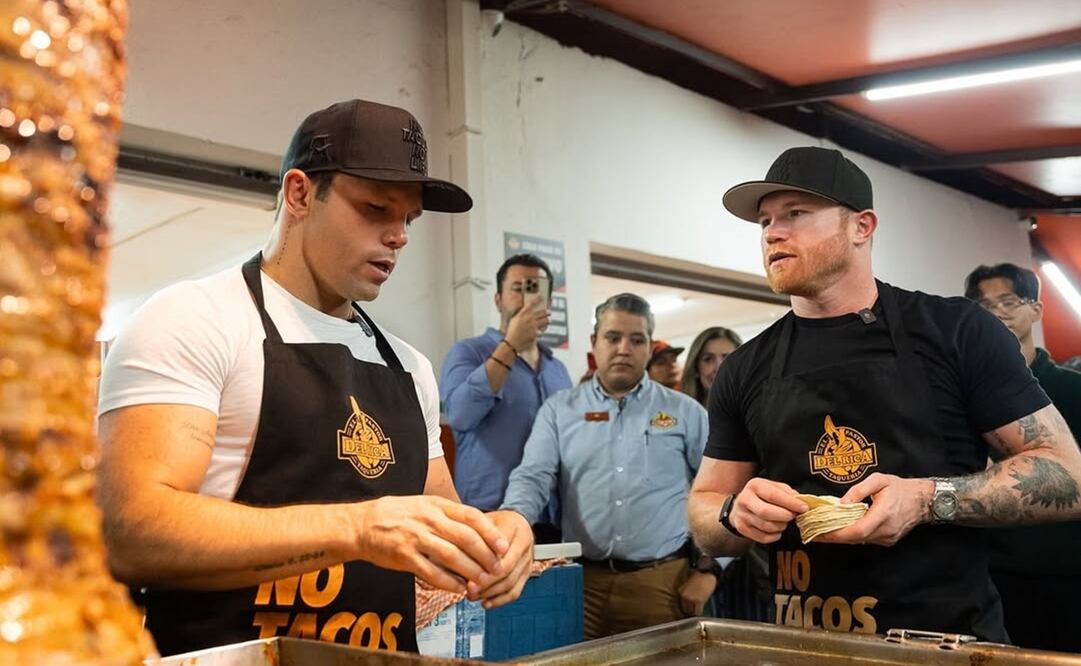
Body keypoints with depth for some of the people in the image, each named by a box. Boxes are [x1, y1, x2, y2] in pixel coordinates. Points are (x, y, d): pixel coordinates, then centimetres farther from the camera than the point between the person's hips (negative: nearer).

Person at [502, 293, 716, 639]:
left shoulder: (685, 412, 7)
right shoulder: (559, 409, 9)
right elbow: (532, 478, -1)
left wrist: (708, 568, -1)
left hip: (663, 581, 0)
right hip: (582, 580, 0)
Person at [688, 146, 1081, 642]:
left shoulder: (956, 331, -6)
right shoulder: (745, 371, 2)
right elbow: (703, 509, 8)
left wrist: (928, 500, -21)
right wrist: (738, 515, -15)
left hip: (949, 641, -2)